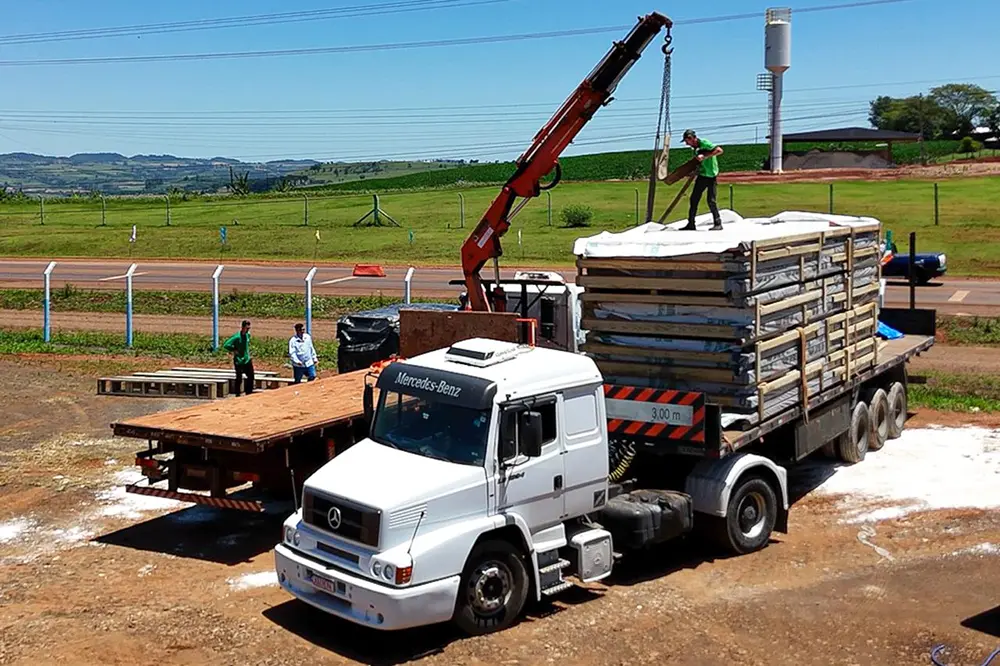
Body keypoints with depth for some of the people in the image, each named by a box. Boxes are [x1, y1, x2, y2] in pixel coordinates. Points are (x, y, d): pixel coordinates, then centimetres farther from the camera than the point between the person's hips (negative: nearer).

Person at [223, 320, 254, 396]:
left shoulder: (248, 335, 3)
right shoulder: (237, 337, -20)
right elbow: (226, 345, -25)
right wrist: (234, 350, -18)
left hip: (247, 360, 7)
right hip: (239, 361, -7)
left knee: (251, 377, 9)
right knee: (239, 378, 4)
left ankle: (249, 393, 22)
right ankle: (238, 395, 15)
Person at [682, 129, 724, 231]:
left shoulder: (704, 143, -14)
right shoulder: (696, 148, 10)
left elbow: (719, 150, -24)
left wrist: (704, 156, -26)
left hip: (711, 176, -8)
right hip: (702, 176, 8)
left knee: (711, 201, -7)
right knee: (694, 199, 7)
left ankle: (718, 223, 5)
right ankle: (691, 224, 13)